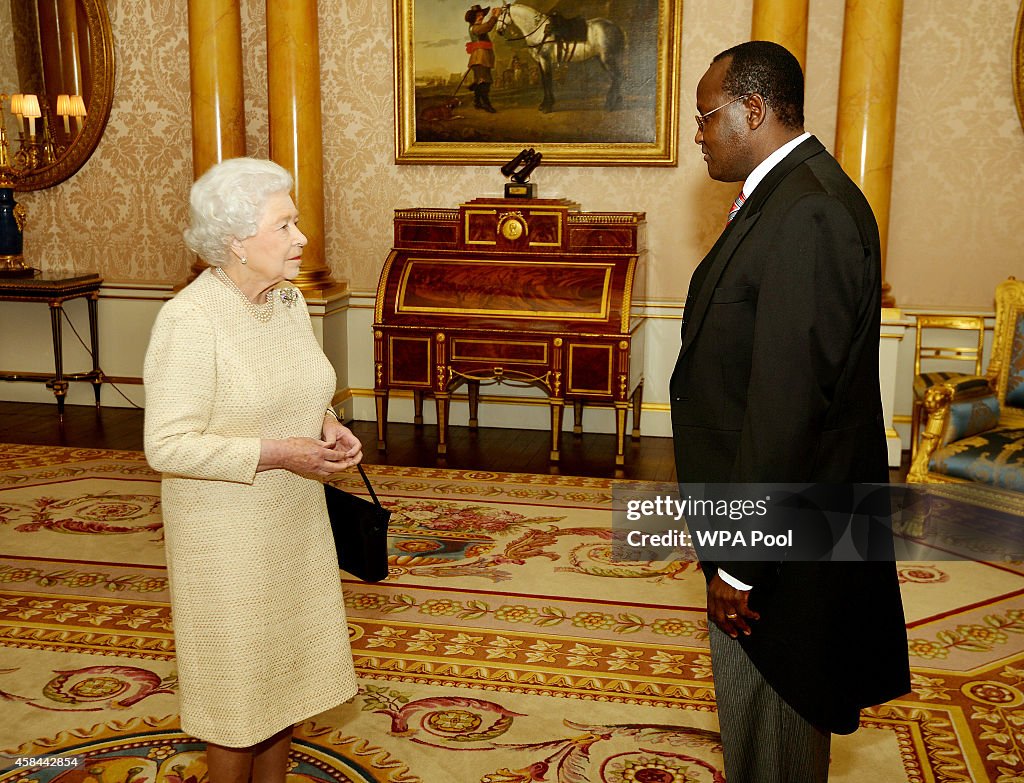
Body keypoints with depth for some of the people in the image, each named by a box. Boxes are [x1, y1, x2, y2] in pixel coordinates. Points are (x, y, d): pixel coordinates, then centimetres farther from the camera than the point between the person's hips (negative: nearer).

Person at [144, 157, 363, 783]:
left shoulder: (289, 300, 3)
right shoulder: (190, 319, -21)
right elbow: (167, 446, -23)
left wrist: (328, 426, -3)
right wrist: (277, 454, -26)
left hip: (297, 520, 7)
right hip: (227, 535, -7)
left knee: (284, 668, 19)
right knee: (239, 683, 9)